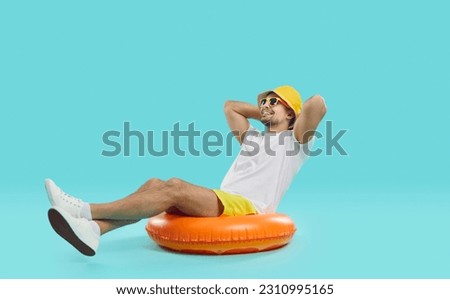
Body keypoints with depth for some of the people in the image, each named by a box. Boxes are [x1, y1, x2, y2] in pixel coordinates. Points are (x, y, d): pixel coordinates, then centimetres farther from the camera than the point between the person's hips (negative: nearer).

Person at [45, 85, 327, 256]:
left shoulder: (294, 139, 10)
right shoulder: (253, 136, 31)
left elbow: (318, 103, -7)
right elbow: (230, 105, 38)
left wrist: (285, 111, 11)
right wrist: (264, 114, 32)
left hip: (248, 207, -7)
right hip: (222, 202, 8)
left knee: (176, 187, -29)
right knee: (155, 184, -16)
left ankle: (87, 211, -29)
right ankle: (92, 229, -33)